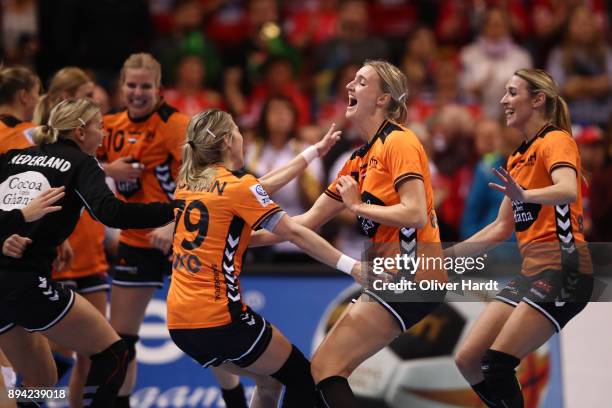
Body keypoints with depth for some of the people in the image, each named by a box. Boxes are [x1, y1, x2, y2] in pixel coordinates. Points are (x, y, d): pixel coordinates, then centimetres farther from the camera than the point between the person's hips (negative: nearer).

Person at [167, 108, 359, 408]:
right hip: (220, 319, -8)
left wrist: (314, 151, 28)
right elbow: (294, 233, -14)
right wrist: (352, 266, -14)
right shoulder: (237, 185, -9)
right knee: (302, 378, 9)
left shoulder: (188, 182, 12)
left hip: (179, 323, 8)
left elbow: (263, 185, 22)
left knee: (269, 380, 24)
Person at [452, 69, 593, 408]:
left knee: (496, 365, -17)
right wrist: (448, 254, 21)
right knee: (468, 361, 2)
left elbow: (568, 190, -29)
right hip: (532, 270, 9)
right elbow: (501, 228, 25)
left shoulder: (556, 141, -7)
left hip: (561, 268, -9)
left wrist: (524, 196, -47)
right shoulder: (517, 158, 20)